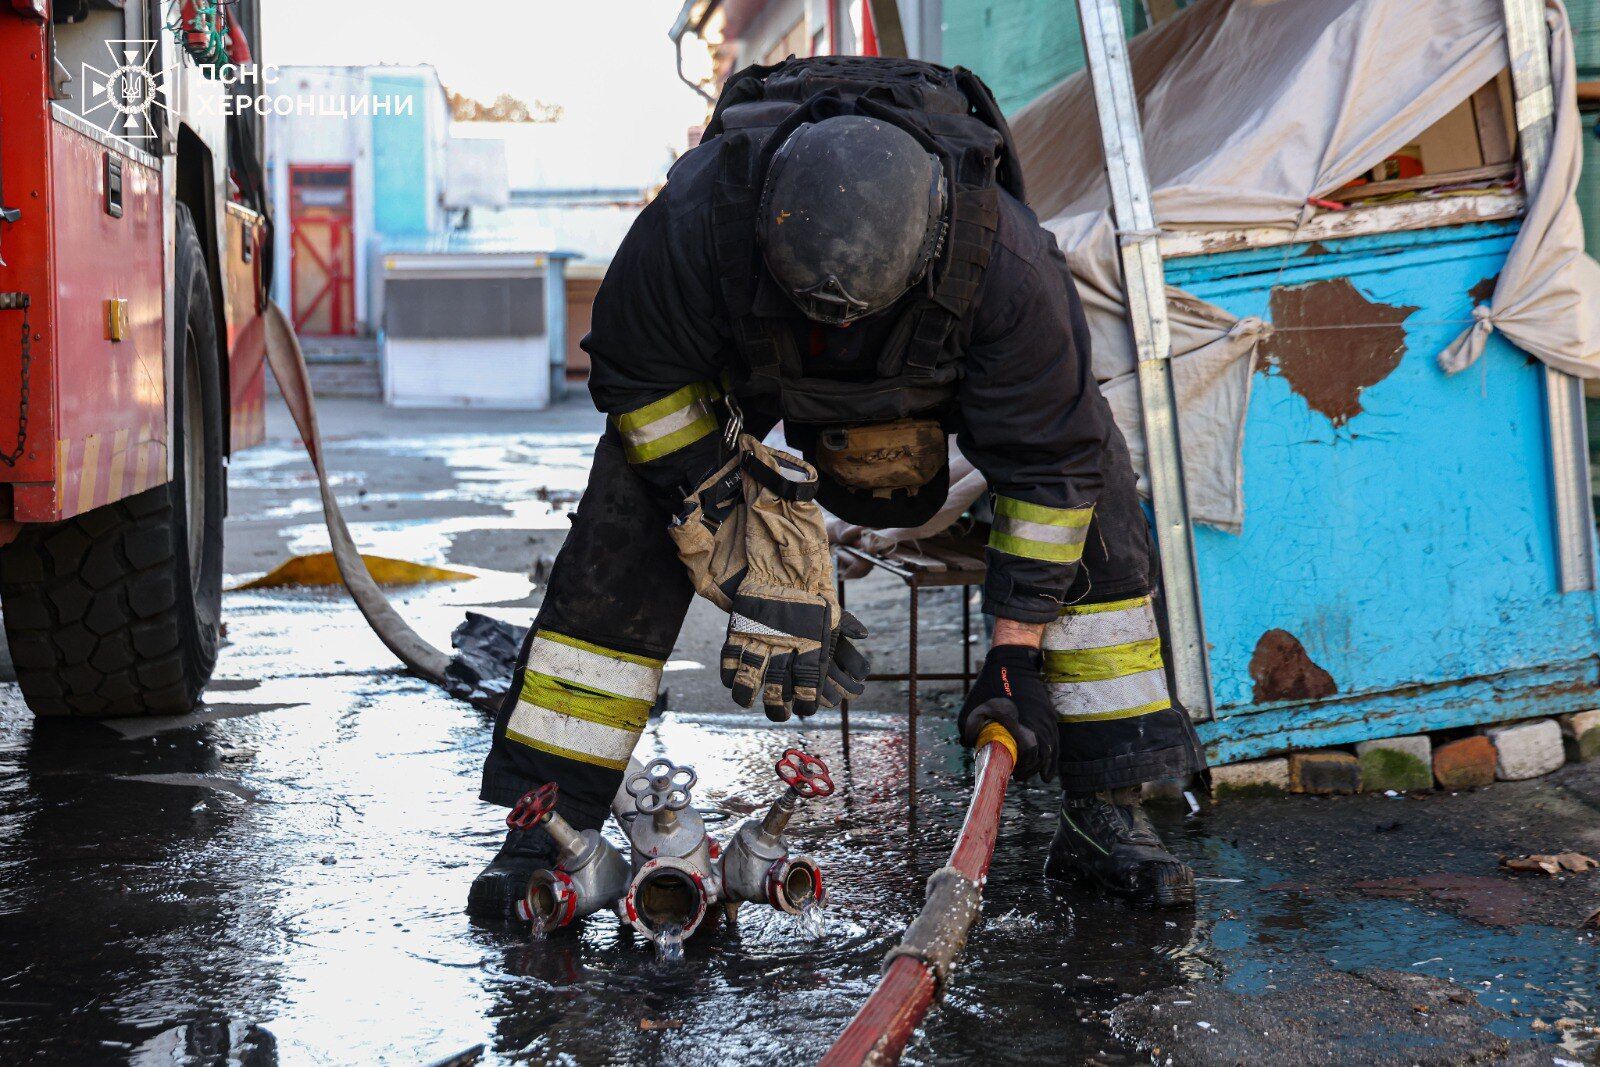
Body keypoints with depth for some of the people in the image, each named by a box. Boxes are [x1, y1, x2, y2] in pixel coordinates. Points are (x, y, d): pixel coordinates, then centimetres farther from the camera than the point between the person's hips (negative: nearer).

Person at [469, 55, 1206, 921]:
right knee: (626, 527, -16)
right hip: (740, 352, 0)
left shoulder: (1004, 257, -41)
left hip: (951, 354, 0)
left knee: (1089, 489, -19)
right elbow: (637, 374, -22)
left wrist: (1016, 653, -28)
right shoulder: (701, 212, -41)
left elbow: (1046, 458, -28)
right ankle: (548, 822, -5)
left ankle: (1103, 815, -9)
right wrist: (743, 553, -24)